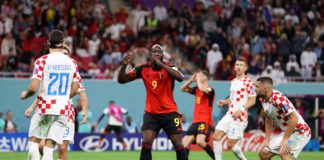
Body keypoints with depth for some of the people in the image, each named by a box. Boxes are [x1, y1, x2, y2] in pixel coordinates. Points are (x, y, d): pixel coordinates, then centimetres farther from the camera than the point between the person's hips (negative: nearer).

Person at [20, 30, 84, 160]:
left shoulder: (42, 61, -9)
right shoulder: (72, 63, 4)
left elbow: (33, 88, -14)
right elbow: (74, 90, 11)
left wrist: (25, 94, 8)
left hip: (44, 108, -3)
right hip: (63, 110, 3)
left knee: (33, 141, 10)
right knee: (49, 146, 3)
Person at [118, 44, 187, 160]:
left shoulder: (168, 67, -8)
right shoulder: (143, 69, -1)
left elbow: (180, 78, -29)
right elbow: (121, 80, -1)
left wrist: (161, 64, -35)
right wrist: (124, 65, -21)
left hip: (170, 112, -1)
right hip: (151, 113, 1)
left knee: (178, 144, -3)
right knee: (146, 142, -16)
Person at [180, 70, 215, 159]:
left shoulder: (210, 89, -8)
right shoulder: (196, 89, 14)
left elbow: (203, 89, -29)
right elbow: (182, 89, 16)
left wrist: (198, 80, -13)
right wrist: (191, 80, 4)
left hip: (205, 121, -8)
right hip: (195, 121, 8)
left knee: (200, 141, -29)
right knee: (184, 144, -1)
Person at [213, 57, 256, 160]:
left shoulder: (248, 82, -9)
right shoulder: (233, 81, 15)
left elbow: (252, 100, -12)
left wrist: (241, 109, -24)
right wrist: (224, 102, 9)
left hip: (239, 117, -7)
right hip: (229, 115, 7)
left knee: (230, 145, -6)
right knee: (216, 137, -4)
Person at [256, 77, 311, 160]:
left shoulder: (279, 99, -27)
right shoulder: (263, 99, 0)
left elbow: (294, 118, -30)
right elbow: (269, 120, 13)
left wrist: (285, 139, -26)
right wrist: (267, 140, 6)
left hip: (299, 131, -9)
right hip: (285, 131, 9)